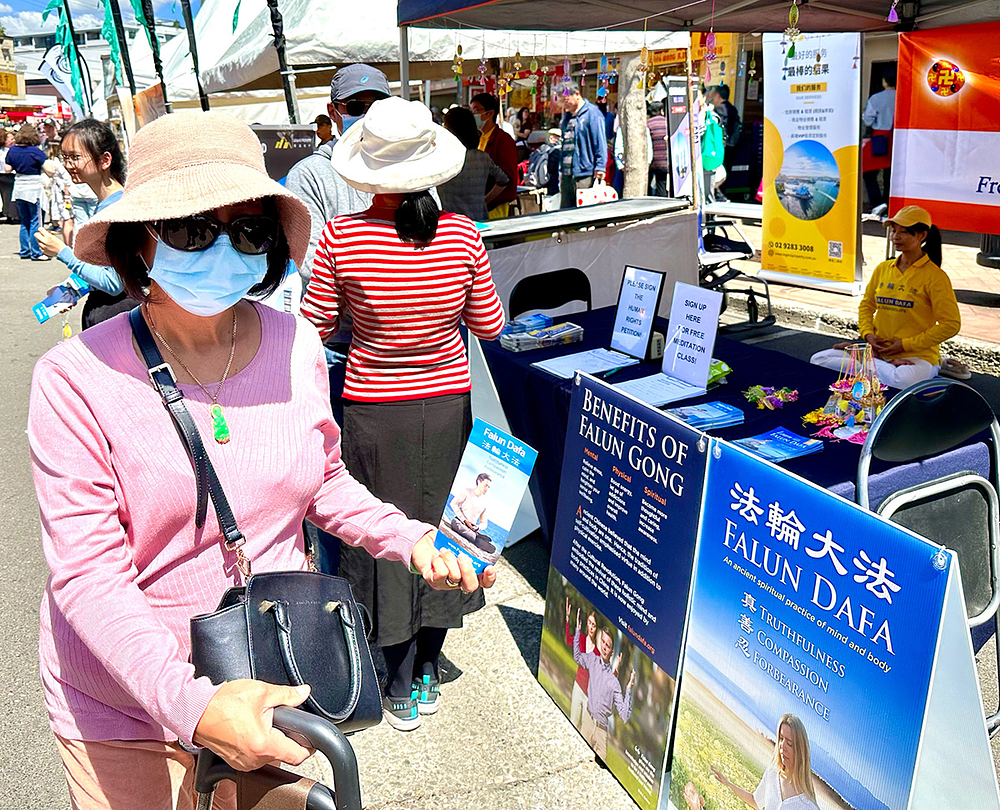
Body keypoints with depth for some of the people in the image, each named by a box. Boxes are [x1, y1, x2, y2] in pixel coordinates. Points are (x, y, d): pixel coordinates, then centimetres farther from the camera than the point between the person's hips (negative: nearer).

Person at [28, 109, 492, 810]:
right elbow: (86, 571, -20)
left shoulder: (296, 344, -8)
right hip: (127, 700, -3)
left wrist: (413, 543, -7)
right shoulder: (77, 379, -20)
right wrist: (188, 702, -32)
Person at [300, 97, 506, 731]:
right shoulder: (461, 235, -11)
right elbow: (490, 326, -1)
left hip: (375, 410, -2)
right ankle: (428, 670, 33)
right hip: (448, 402, 2)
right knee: (438, 526, 17)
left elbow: (315, 327, -7)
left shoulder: (341, 238, -17)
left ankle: (402, 690, 23)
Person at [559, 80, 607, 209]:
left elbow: (600, 144, -9)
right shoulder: (567, 116, 19)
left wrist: (600, 166, -15)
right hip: (566, 175, 8)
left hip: (584, 174, -8)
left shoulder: (592, 113, -5)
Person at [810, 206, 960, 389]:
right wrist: (867, 334, -1)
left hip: (917, 355, -6)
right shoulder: (883, 269, 10)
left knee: (902, 380, -43)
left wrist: (905, 344, -13)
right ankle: (888, 366, -13)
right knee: (818, 360, -12)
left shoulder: (935, 276, -7)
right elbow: (866, 305, 20)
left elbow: (951, 325, -8)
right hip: (879, 350, 6)